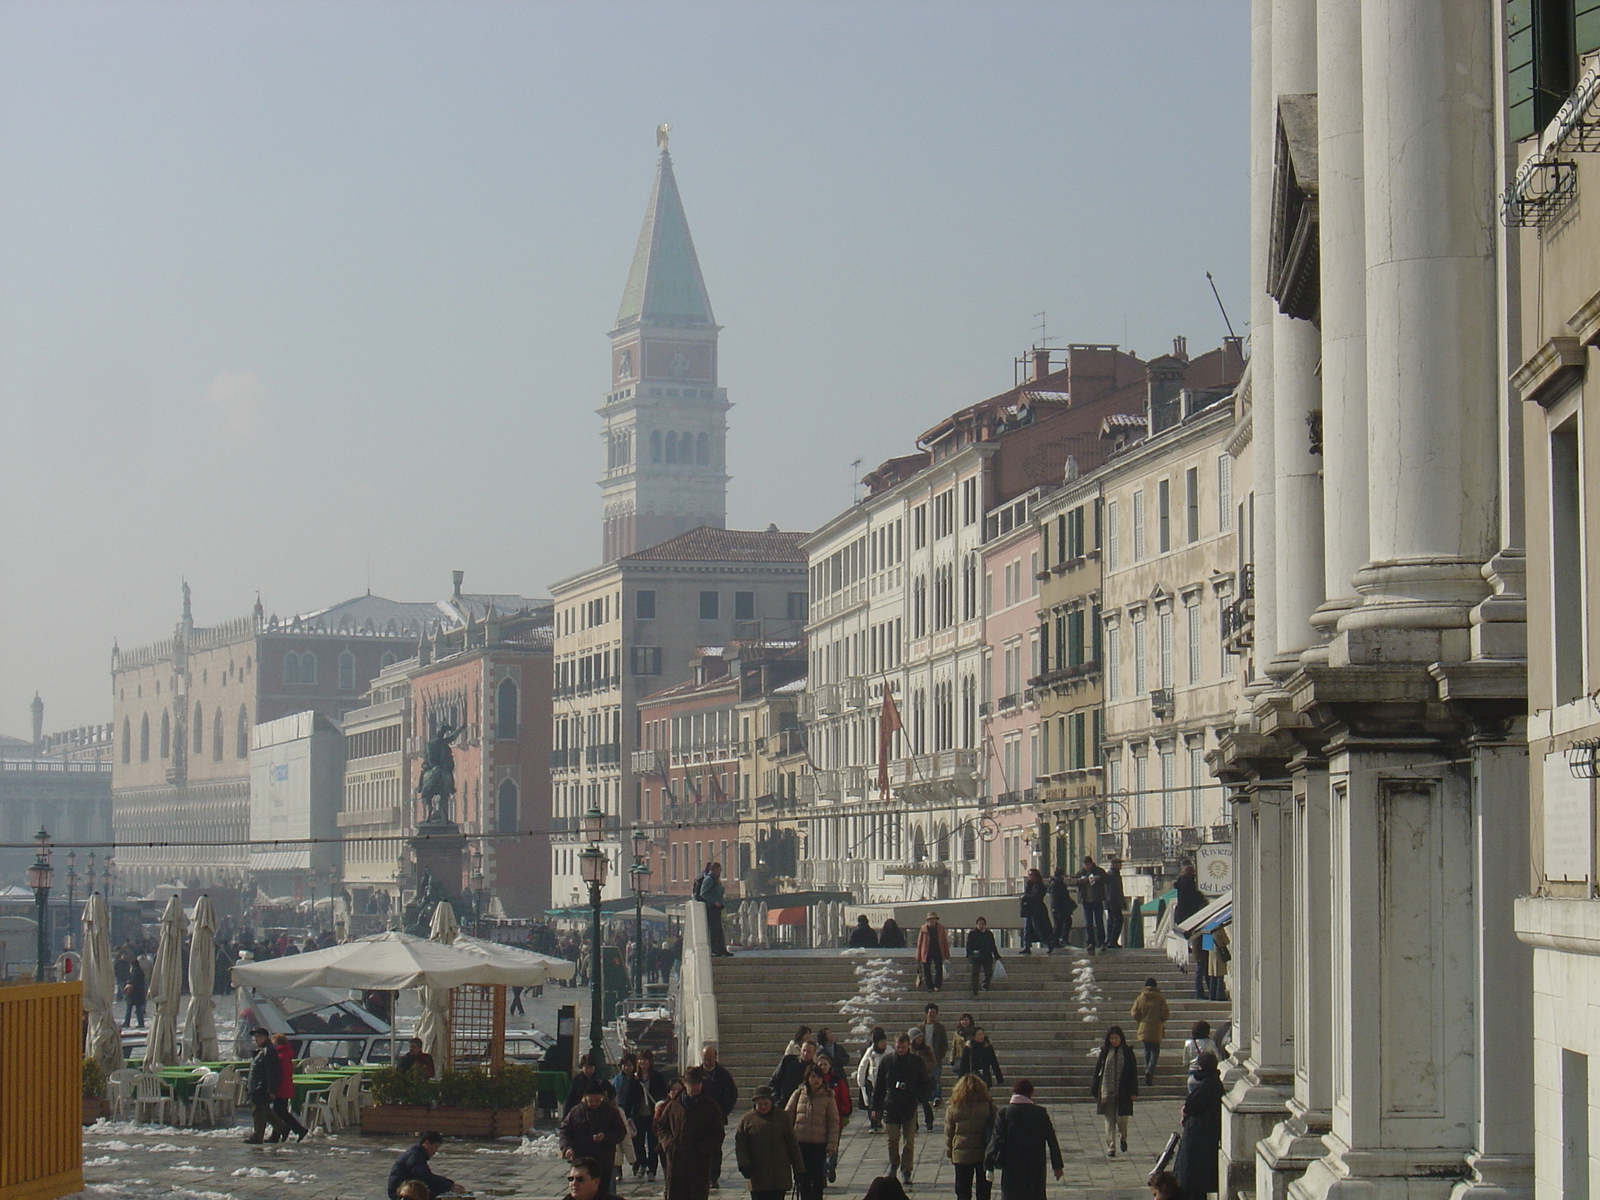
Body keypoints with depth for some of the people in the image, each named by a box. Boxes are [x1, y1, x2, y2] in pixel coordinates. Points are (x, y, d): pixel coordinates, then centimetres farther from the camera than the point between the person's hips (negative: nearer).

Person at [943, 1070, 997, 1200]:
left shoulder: (953, 1109, -5)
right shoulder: (989, 1106, -4)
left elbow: (948, 1134, 0)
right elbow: (995, 1130, 1)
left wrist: (949, 1153, 9)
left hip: (961, 1155, -1)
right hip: (984, 1154, 1)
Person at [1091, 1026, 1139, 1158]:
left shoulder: (1127, 1052, 1)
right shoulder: (1105, 1051, 4)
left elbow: (1133, 1072, 2)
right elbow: (1097, 1071, 6)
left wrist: (1133, 1091, -4)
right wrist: (1095, 1091, 2)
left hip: (1123, 1092, -1)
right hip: (1107, 1091, 1)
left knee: (1122, 1118, 1)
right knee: (1109, 1120, 0)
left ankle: (1123, 1138, 32)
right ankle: (1111, 1148, 3)